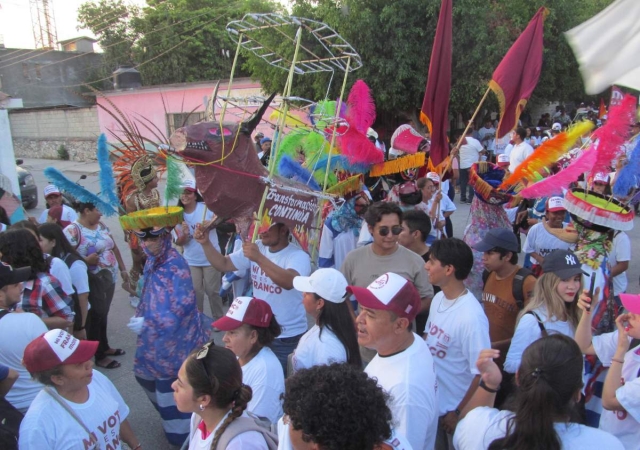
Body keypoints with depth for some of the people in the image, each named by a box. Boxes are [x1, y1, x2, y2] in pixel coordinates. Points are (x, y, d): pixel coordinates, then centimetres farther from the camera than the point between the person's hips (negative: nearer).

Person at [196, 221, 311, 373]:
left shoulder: (298, 256, -20)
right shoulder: (257, 248, 0)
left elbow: (289, 282, -40)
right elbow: (223, 264, 1)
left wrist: (259, 258, -49)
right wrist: (206, 243, -13)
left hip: (287, 336, -5)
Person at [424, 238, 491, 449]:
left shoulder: (471, 317, -28)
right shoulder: (438, 299, -4)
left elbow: (482, 373, -23)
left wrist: (459, 413, -14)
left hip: (452, 409, -7)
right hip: (430, 402, 7)